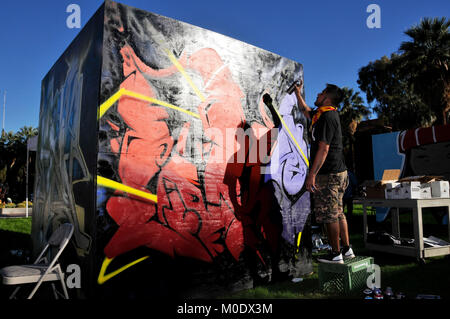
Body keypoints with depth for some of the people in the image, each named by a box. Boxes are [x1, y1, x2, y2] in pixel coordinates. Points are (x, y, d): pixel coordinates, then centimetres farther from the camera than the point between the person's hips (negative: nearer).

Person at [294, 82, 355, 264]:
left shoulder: (327, 117, -16)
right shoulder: (321, 114, 14)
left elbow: (324, 148, -23)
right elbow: (306, 112, 36)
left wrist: (312, 174, -24)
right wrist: (298, 93, 41)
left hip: (329, 175, -10)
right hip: (338, 173, 10)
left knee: (329, 215, -2)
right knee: (338, 213, 15)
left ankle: (336, 254, 8)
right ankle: (347, 249, 25)